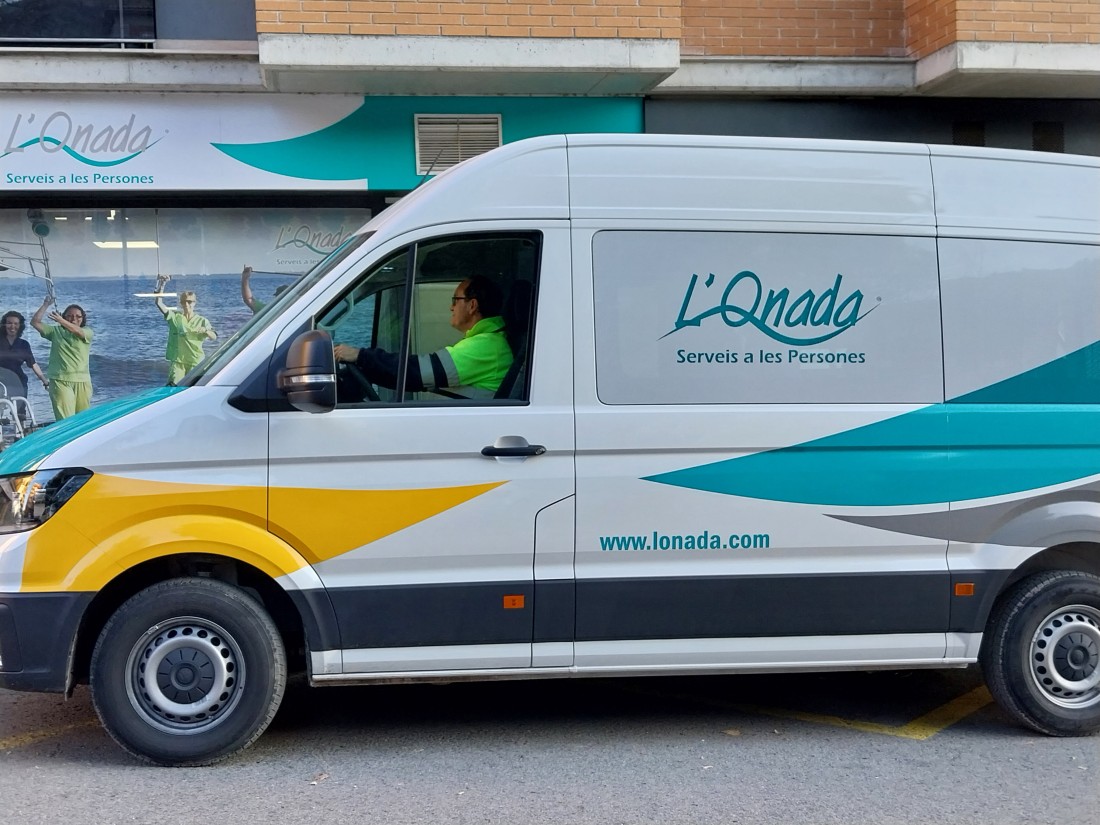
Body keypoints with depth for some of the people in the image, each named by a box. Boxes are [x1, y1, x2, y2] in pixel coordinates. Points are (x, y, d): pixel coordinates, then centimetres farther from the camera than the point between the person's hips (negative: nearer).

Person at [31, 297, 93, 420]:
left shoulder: (87, 332, 7)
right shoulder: (56, 331, 14)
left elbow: (78, 332, -16)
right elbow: (35, 322, 8)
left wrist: (61, 321, -33)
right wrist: (46, 304, -1)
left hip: (82, 381, 0)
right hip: (60, 380, 0)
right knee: (65, 419, -10)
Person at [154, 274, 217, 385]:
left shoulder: (202, 321, 2)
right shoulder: (174, 316, 3)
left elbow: (214, 337, -8)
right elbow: (159, 303, -8)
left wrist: (205, 330, -29)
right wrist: (161, 285, -21)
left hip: (195, 361, 0)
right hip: (177, 361, 0)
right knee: (173, 386, -10)